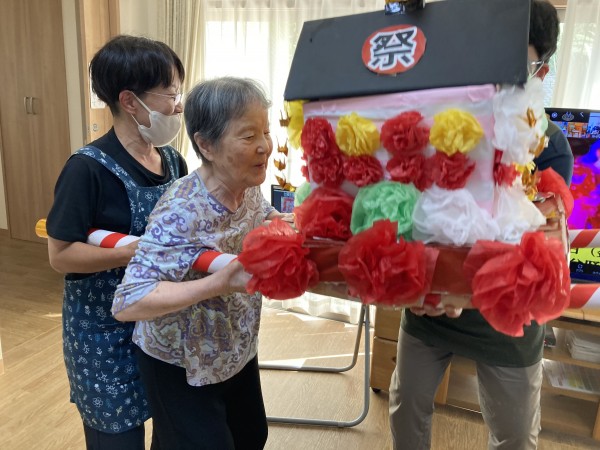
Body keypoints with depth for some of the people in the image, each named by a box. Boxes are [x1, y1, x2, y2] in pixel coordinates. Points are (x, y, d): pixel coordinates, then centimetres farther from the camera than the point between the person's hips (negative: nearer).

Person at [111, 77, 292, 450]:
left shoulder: (249, 187, -10)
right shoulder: (182, 213, -32)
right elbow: (127, 303, -34)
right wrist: (221, 281, -42)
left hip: (239, 350, 7)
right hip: (182, 368, -7)